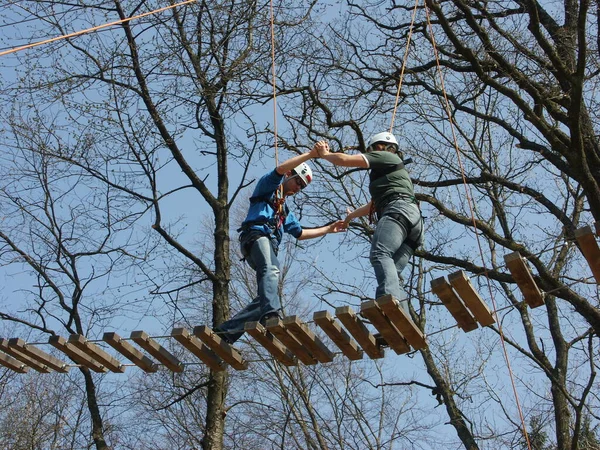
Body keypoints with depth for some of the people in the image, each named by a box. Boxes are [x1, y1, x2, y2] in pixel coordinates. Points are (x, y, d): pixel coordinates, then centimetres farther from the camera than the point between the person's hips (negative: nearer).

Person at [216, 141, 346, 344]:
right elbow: (280, 169, -3)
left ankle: (226, 330, -2)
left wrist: (328, 229, 38)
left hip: (269, 243, 9)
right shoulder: (269, 186, 18)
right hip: (256, 235, -8)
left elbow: (300, 234, 40)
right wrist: (311, 154, -10)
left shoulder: (285, 211, 40)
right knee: (271, 270, -35)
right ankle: (271, 314, -59)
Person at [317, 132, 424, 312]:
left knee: (380, 254, -31)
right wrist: (351, 215, 71)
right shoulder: (387, 173, 43)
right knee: (392, 274, -5)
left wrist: (325, 154, 28)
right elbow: (373, 206, 55)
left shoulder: (386, 156, 16)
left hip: (399, 211, -9)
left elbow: (345, 159, 9)